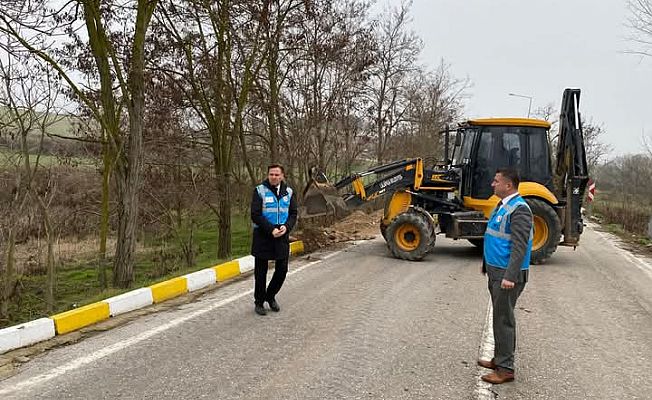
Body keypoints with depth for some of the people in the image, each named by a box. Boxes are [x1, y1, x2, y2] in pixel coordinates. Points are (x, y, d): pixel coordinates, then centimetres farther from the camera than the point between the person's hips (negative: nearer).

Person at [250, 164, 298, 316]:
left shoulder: (288, 192, 6)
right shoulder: (260, 191, -7)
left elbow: (293, 214, 7)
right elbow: (255, 215, -12)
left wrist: (286, 227, -12)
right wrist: (271, 230, -20)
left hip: (282, 236, 4)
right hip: (263, 236, -4)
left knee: (282, 269, 7)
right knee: (261, 271, 6)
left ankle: (270, 296, 31)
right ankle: (259, 302, 22)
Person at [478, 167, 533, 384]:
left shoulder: (519, 209, -18)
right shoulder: (502, 206, 13)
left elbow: (519, 247, -24)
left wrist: (510, 276, -28)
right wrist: (487, 265, 24)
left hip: (507, 274, -10)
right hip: (496, 271, 10)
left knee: (504, 319, -3)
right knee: (499, 316, 17)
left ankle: (505, 368, 6)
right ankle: (500, 358, 29)